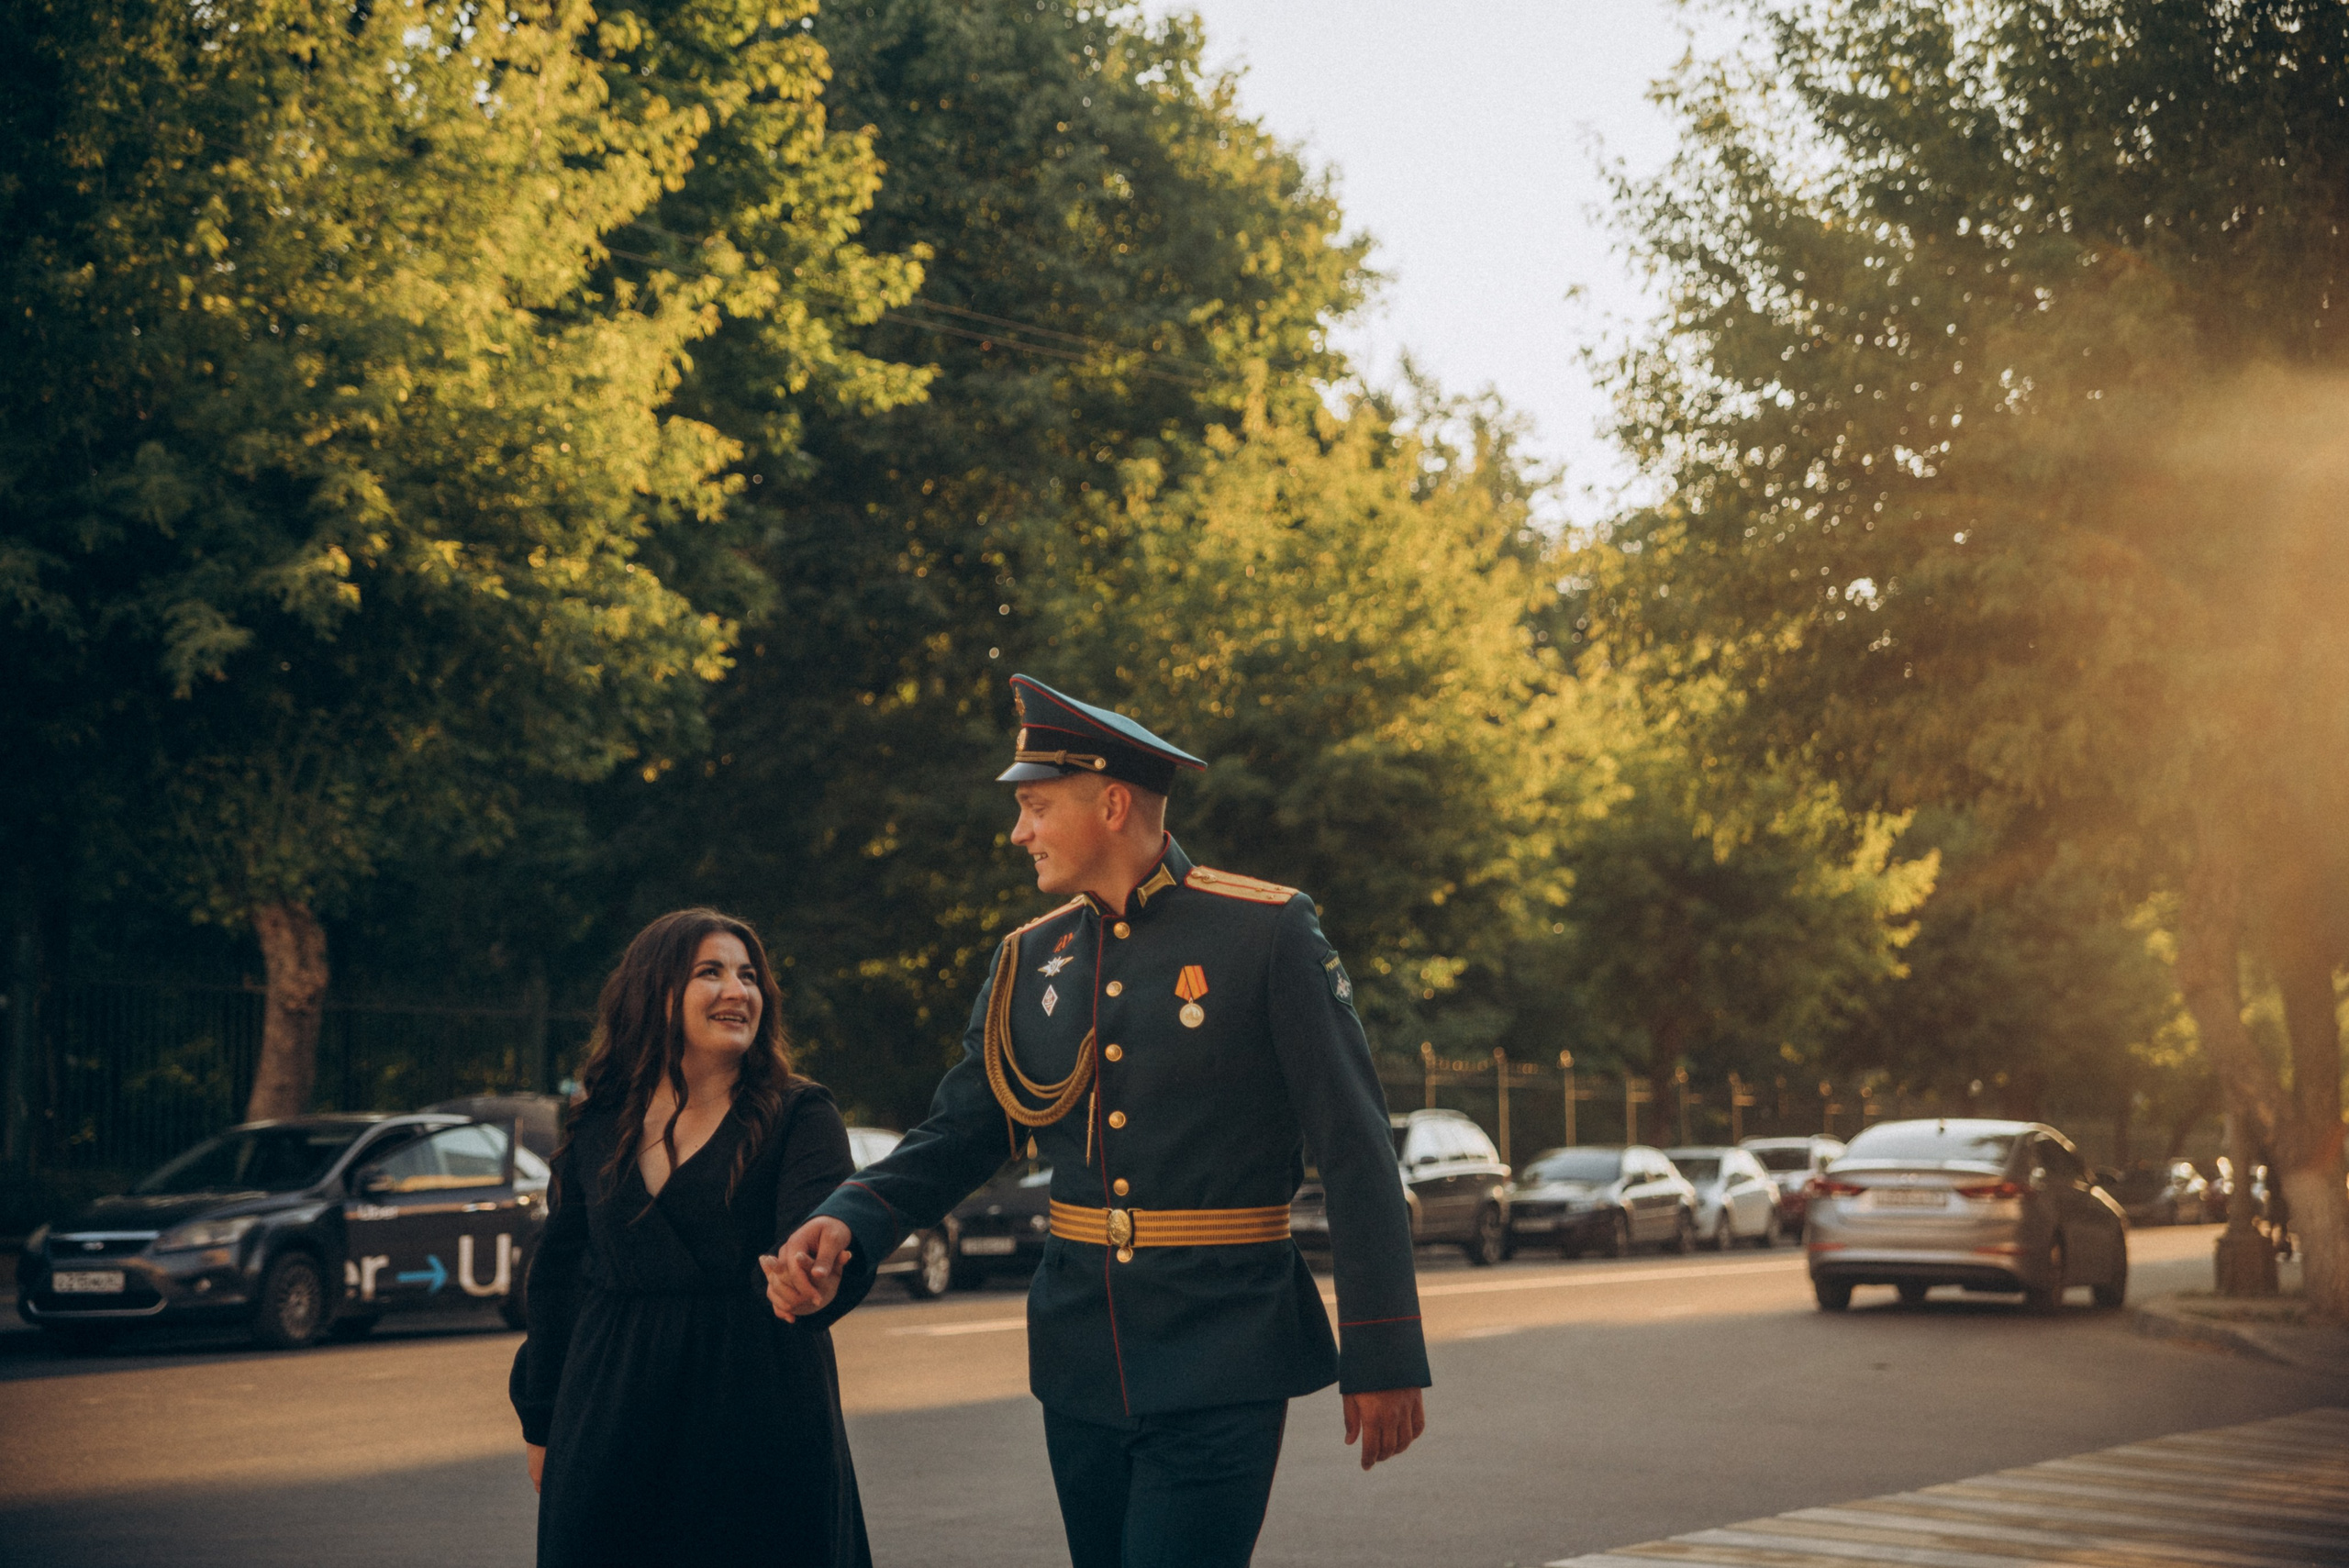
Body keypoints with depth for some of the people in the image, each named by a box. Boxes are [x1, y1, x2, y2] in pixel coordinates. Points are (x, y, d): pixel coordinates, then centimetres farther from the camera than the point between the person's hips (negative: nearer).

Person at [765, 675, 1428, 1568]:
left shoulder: (1267, 934, -7)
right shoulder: (1031, 961, 8)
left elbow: (1356, 1152, -8)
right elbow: (954, 1140, 9)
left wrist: (1384, 1356, -9)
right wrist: (846, 1227, -11)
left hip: (1219, 1371, -5)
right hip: (1080, 1365, 6)